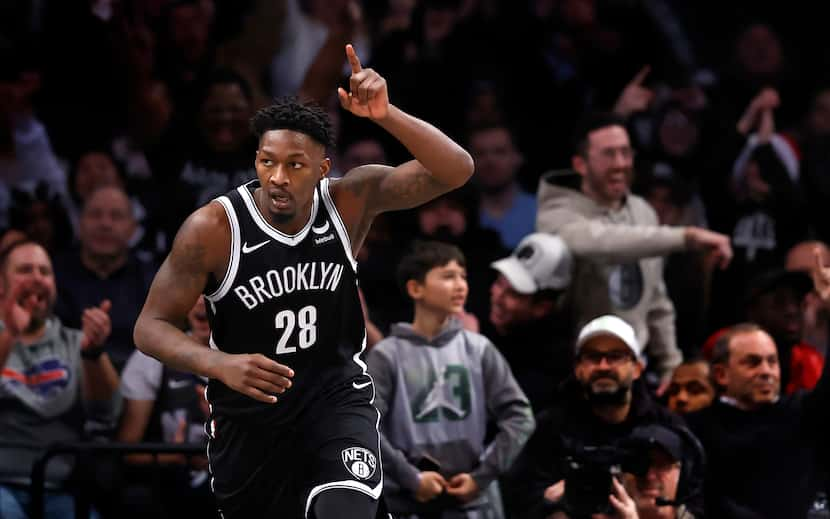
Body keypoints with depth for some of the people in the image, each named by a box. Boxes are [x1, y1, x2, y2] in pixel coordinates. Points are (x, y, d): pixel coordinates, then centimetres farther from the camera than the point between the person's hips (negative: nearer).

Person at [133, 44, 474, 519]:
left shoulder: (350, 201, -12)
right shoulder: (213, 229, -18)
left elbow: (455, 172, -21)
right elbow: (151, 327, -14)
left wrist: (386, 115, -37)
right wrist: (221, 364, -34)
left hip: (337, 399, 0)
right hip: (248, 414, 1)